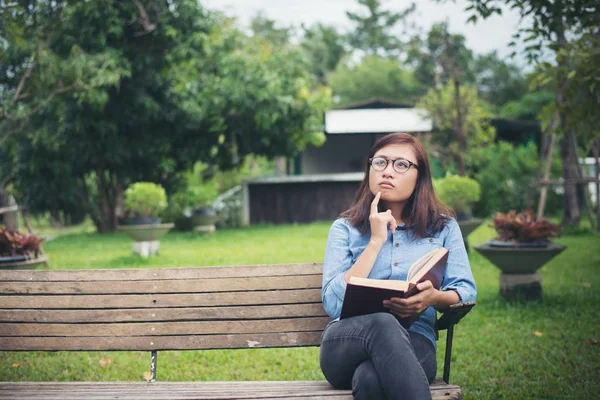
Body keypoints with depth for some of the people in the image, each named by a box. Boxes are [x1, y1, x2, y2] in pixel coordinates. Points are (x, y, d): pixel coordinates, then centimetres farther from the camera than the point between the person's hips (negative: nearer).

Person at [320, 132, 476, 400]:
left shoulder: (444, 227, 18)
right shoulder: (345, 228, 14)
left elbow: (466, 293, 7)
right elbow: (334, 303, -1)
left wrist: (435, 298, -17)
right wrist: (376, 241, -3)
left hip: (414, 342, -1)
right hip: (348, 342, 1)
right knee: (382, 324, -39)